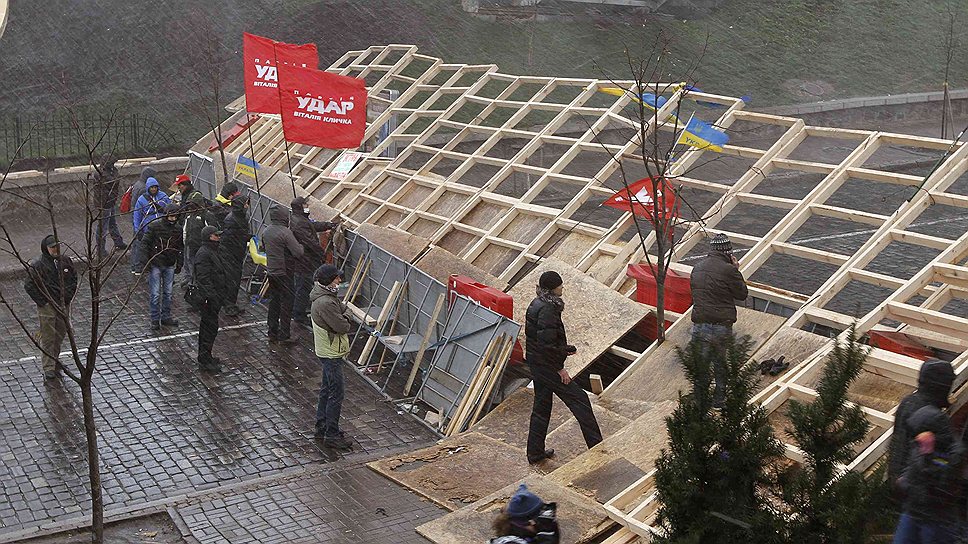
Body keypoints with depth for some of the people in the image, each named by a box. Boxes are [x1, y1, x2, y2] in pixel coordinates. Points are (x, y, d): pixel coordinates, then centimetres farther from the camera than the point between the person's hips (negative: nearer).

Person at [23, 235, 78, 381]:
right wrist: (42, 302, -13)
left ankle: (54, 360, 33)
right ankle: (48, 369, 1)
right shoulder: (37, 265, -13)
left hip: (64, 305, 5)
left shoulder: (65, 261, 2)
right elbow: (29, 286, -11)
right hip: (47, 307, -5)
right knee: (47, 338, -2)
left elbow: (74, 279, 13)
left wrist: (68, 296, 2)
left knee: (60, 336, 15)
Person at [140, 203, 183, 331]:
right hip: (155, 265, -4)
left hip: (170, 266, 4)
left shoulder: (178, 229, 4)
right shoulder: (155, 226, -9)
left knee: (168, 293, 10)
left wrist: (179, 264, 8)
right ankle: (155, 319, 7)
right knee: (155, 294, -2)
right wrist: (147, 261, -11)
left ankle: (166, 317, 22)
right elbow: (145, 243, -5)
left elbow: (179, 248, 14)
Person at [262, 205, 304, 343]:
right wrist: (300, 247, 0)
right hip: (284, 273, -8)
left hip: (271, 271, 8)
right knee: (286, 303, 1)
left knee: (274, 301, 16)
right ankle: (284, 335, 3)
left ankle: (272, 333, 22)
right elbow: (298, 252, -21)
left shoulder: (266, 231, 5)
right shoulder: (285, 232, -20)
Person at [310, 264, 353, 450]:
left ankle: (322, 426, 32)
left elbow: (342, 311, 12)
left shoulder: (326, 296, 6)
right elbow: (342, 327, -25)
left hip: (327, 352, 11)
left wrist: (344, 320, -8)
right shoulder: (325, 303, -28)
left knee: (327, 390, 20)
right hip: (331, 353, -11)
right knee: (336, 394, -4)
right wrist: (347, 323, -4)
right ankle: (331, 435, 2)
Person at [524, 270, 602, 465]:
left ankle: (535, 453, 24)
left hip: (536, 364, 10)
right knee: (579, 400, -1)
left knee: (541, 406, 18)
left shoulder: (537, 304, 8)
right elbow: (546, 344, -27)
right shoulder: (546, 310, -23)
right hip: (547, 366, -10)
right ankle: (597, 446, 4)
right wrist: (560, 368, -19)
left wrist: (564, 349, 19)